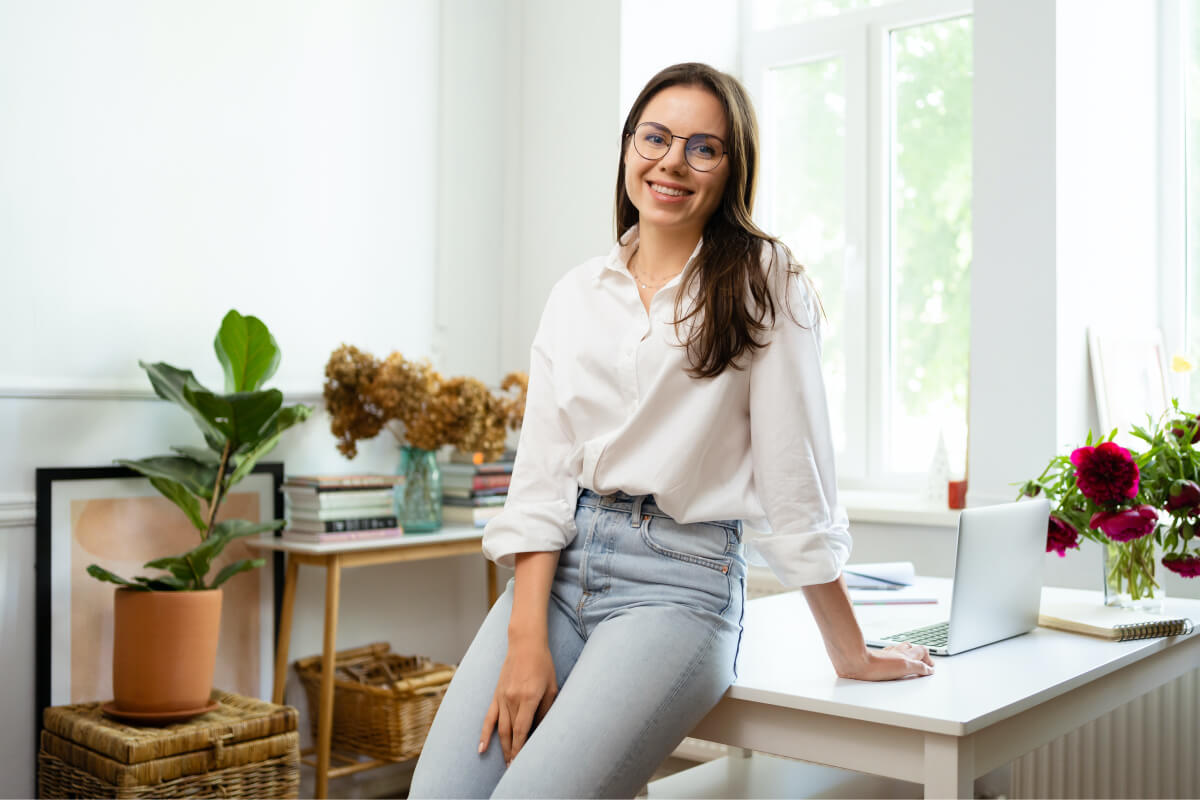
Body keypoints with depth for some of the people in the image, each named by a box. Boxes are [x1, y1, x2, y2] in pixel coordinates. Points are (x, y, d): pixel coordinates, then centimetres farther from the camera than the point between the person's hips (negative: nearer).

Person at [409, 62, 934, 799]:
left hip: (680, 581, -4)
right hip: (559, 567, 4)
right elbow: (543, 472, 4)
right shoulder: (577, 294, 11)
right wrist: (527, 640, -7)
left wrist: (851, 654, -1)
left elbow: (794, 473, -3)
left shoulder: (762, 282, 0)